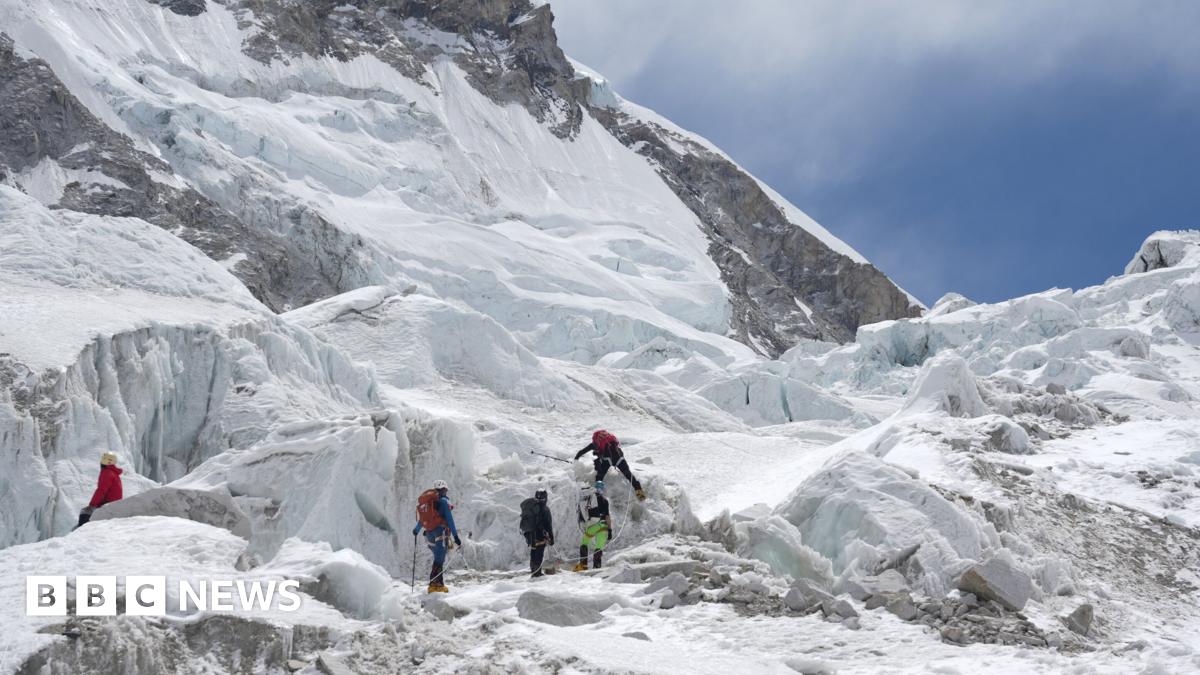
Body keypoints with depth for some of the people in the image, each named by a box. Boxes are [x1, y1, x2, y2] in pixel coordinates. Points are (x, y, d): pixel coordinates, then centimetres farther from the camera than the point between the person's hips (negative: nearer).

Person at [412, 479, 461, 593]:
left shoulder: (423, 502, 17)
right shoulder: (443, 501, -3)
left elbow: (421, 519, 26)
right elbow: (449, 519, -9)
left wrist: (416, 530, 45)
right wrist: (455, 536, -10)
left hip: (429, 534, 7)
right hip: (441, 532, -7)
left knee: (438, 559, 17)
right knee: (439, 560, -9)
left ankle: (439, 584, 16)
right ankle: (434, 585, -18)